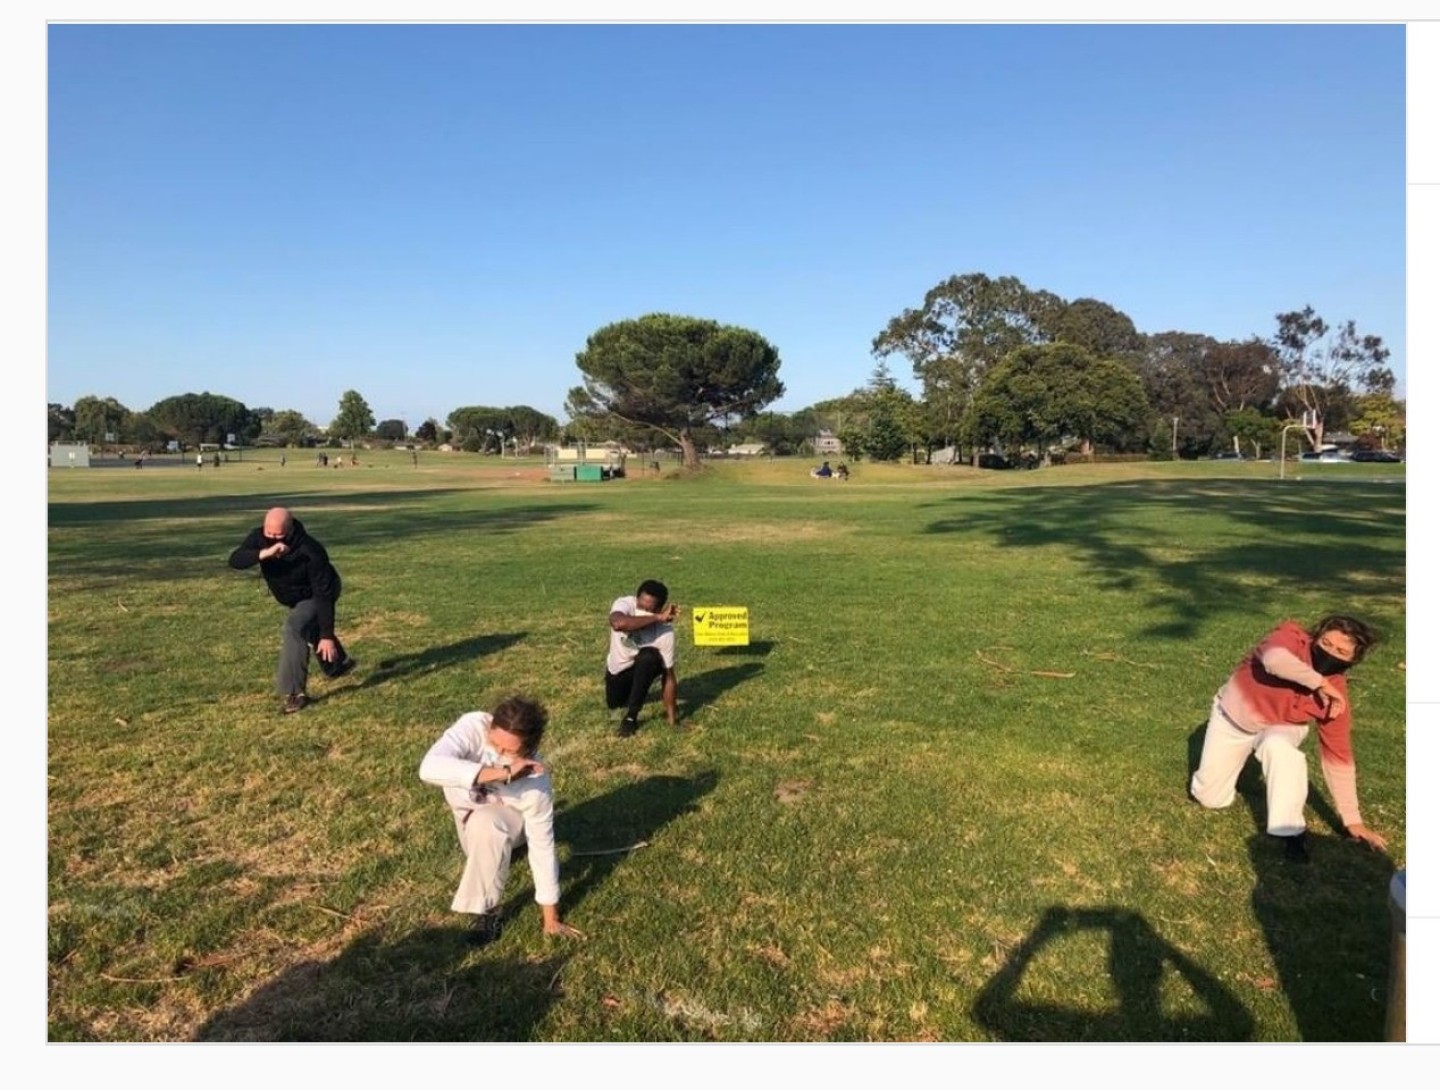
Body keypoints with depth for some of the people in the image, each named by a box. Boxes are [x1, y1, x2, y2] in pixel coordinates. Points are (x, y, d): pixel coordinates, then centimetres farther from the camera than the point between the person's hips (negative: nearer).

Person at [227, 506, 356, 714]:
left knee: (293, 628, -29)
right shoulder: (259, 537, -24)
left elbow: (324, 595, -36)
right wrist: (265, 553, -57)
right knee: (310, 630, 27)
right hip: (297, 598, 8)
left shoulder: (310, 552, -40)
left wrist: (327, 636, -36)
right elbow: (235, 560, -38)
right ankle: (338, 664, 55)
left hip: (317, 596, -7)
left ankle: (295, 692, -21)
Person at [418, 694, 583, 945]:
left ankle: (487, 909, -13)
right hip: (466, 799, 4)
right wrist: (500, 773, -56)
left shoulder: (535, 783, -38)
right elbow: (430, 768, -53)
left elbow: (542, 847, -27)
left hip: (505, 815, -3)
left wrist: (550, 917, -20)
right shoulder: (473, 726, -37)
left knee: (485, 826, -32)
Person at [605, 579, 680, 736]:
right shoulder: (624, 604, -32)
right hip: (618, 666, 3)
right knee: (614, 704, 15)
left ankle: (631, 717, -21)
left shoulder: (665, 630, -33)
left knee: (648, 657, -36)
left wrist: (671, 717, -29)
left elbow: (669, 676, -27)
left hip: (646, 666, -3)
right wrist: (657, 617, -51)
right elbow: (618, 623, -57)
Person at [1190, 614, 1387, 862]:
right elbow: (1275, 659, -54)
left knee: (1279, 747, -39)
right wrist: (1318, 682, -43)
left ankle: (1292, 831, -21)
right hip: (1234, 713, 0)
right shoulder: (1292, 636, -28)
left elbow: (1338, 758, -15)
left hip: (1281, 727, 0)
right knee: (1208, 798, 1)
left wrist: (1353, 821, -14)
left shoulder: (1336, 696, -22)